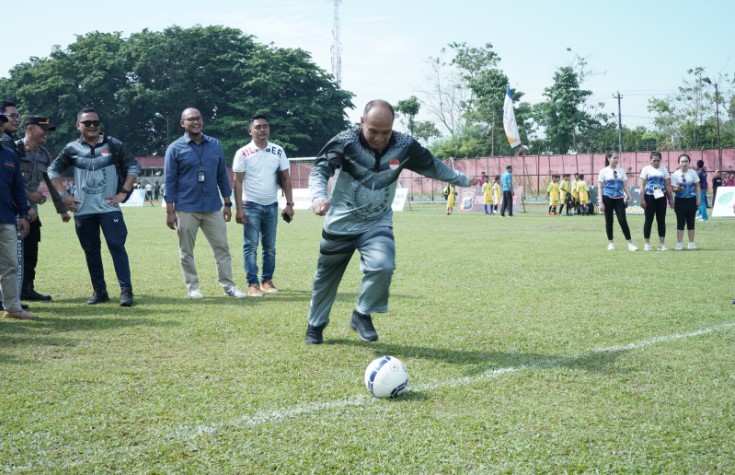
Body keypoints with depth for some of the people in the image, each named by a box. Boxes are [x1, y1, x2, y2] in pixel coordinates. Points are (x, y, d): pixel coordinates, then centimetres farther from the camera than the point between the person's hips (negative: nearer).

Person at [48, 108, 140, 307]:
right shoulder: (72, 149, 4)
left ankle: (126, 291, -8)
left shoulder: (113, 145, -1)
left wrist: (123, 192, -5)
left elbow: (133, 166, 2)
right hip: (83, 210, 3)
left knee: (117, 247, -9)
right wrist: (63, 195, 3)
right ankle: (99, 291, 17)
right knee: (91, 251, 8)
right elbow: (53, 170, 13)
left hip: (109, 208, -2)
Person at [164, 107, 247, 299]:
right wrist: (170, 211, -8)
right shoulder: (175, 148, -3)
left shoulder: (215, 145, 7)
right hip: (186, 209, -3)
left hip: (213, 208, 3)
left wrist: (227, 203, 8)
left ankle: (228, 285, 9)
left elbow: (222, 176, 11)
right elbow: (170, 181, -4)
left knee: (222, 247, 3)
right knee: (186, 251, 4)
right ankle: (192, 287, 14)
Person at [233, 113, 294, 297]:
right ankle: (253, 283, -3)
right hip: (251, 206, -3)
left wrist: (289, 204, -1)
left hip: (271, 206, 3)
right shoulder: (243, 153, -5)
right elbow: (238, 182, -5)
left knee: (270, 246, 8)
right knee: (250, 246, -4)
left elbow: (286, 178, 6)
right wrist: (239, 209, -11)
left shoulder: (278, 151, 3)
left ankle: (267, 280, 17)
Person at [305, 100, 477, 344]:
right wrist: (319, 197, -44)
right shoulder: (345, 142, -20)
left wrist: (463, 180, 16)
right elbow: (320, 170, -23)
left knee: (383, 267, -25)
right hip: (340, 224, -1)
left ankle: (362, 315, 0)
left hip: (378, 224, 1)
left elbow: (433, 167, 5)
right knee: (326, 277, 12)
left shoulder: (404, 146, -12)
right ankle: (316, 325, 37)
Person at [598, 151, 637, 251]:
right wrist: (601, 202, -7)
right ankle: (610, 243, 14)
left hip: (619, 199, 2)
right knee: (609, 221, 4)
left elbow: (624, 185, 11)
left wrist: (628, 196, -2)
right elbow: (601, 187, -1)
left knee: (623, 220, -5)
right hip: (608, 198, -2)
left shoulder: (621, 170, 8)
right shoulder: (604, 171, 0)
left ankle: (629, 243, -3)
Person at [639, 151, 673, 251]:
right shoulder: (646, 169, 1)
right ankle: (647, 244, 6)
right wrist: (642, 200, -10)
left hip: (661, 197, 3)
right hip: (650, 197, -3)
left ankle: (662, 244, 8)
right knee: (649, 220, 1)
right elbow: (642, 185, -3)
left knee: (661, 220, 4)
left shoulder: (663, 169, 9)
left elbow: (668, 185, 9)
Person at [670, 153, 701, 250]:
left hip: (691, 200, 2)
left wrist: (699, 198, -1)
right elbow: (673, 188, -5)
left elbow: (697, 186, 5)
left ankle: (691, 243, 16)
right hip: (680, 201, -2)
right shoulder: (675, 174, -4)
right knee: (680, 222, 0)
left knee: (691, 222, 7)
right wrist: (676, 189, -28)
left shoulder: (693, 173, 1)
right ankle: (679, 243, 4)